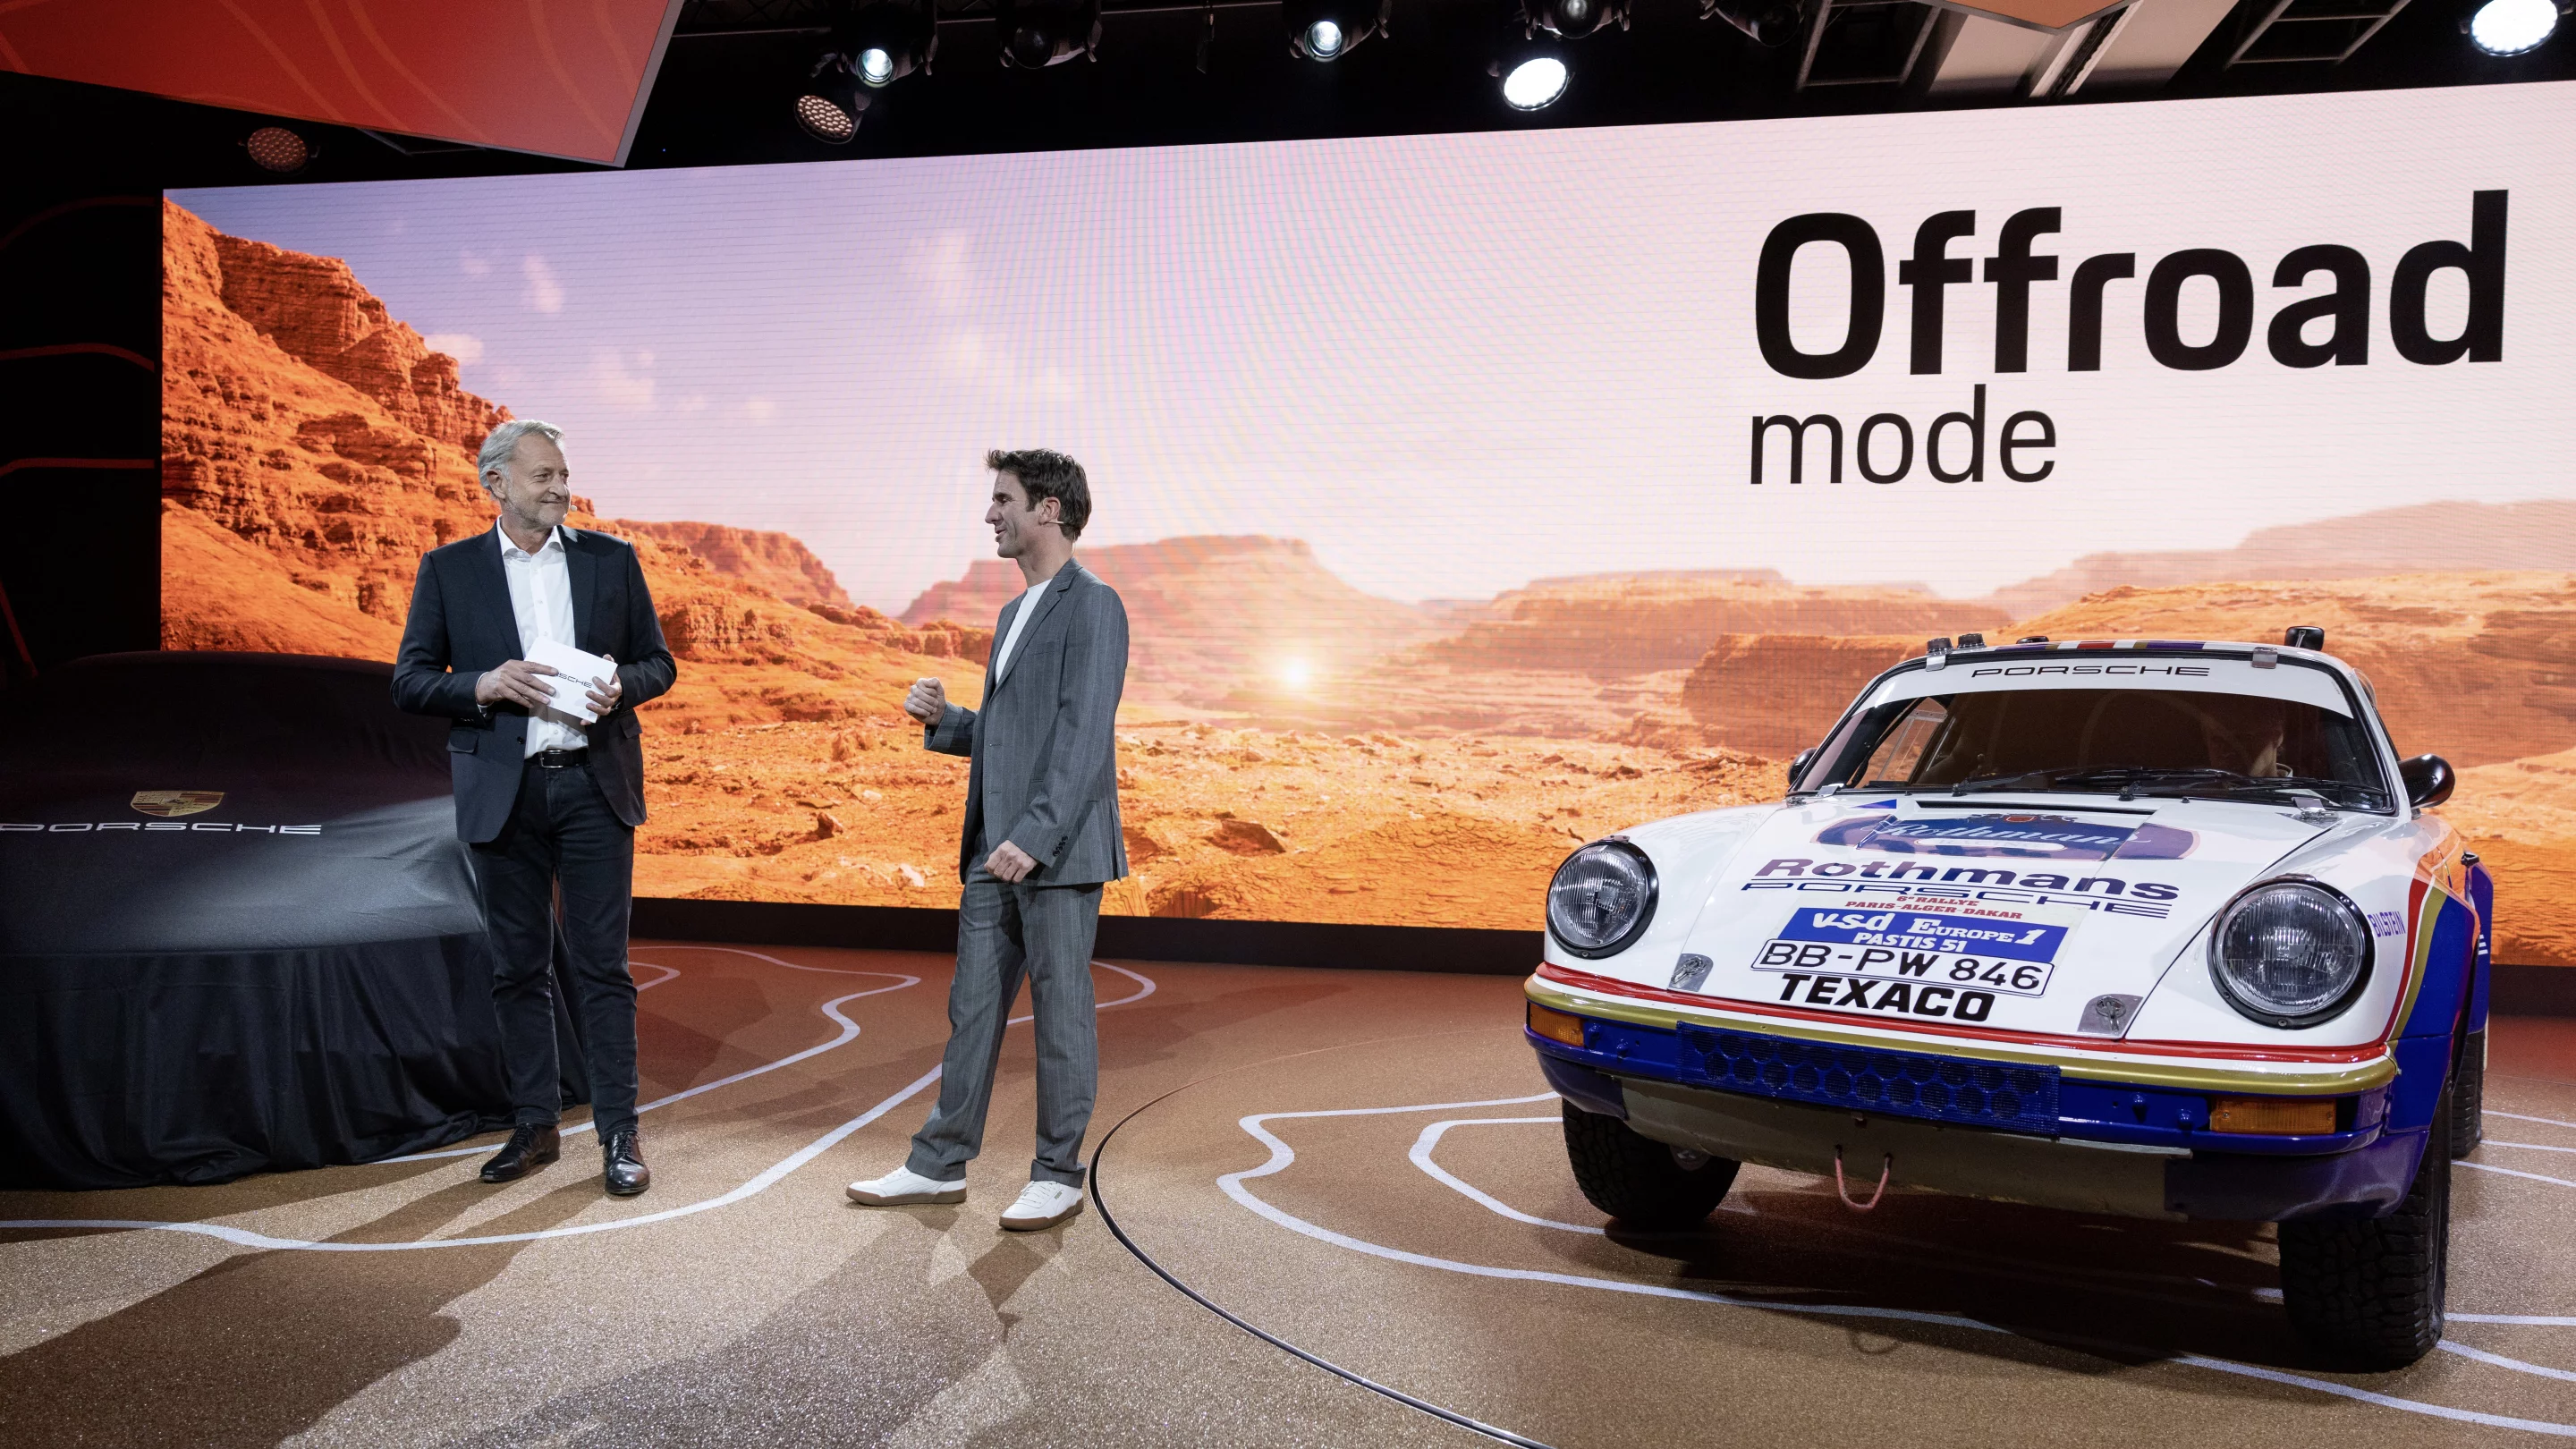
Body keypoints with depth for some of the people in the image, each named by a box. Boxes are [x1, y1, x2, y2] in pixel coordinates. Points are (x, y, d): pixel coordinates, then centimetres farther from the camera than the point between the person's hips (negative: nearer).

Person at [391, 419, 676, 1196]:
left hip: (594, 783, 0)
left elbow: (659, 661, 10)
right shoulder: (449, 570, 5)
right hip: (503, 792, 1)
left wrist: (620, 686, -12)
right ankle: (535, 1125, 21)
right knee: (517, 968, 9)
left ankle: (618, 1133, 7)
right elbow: (410, 679, 3)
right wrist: (482, 686, -15)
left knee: (601, 964, 0)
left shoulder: (610, 559, 7)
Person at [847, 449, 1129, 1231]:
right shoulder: (1014, 614, 19)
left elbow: (1084, 736, -19)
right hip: (995, 851, 9)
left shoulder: (1092, 606, -10)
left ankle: (1058, 1175, 14)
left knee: (1061, 1013, 2)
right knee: (973, 1008, 13)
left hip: (1058, 852, -9)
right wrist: (943, 720, 5)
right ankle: (940, 1164, 22)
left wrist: (1036, 836, -26)